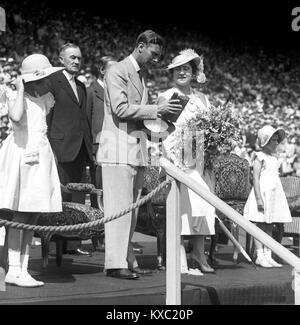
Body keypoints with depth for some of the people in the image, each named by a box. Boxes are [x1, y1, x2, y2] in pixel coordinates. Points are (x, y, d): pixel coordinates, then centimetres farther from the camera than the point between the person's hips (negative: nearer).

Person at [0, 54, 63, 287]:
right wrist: (20, 90, -21)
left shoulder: (44, 99, 15)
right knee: (21, 215, -7)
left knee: (33, 216, 6)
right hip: (23, 157, -7)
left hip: (41, 158, 7)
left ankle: (23, 269, 11)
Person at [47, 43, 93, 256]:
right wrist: (50, 147, -14)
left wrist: (90, 146, 16)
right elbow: (46, 114, -7)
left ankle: (72, 242, 10)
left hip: (81, 149, 7)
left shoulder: (81, 86, 21)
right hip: (62, 146, -7)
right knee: (61, 196, -7)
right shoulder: (52, 81, -1)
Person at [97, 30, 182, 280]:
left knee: (132, 208, 8)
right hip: (119, 146, -9)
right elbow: (121, 109, -15)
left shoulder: (140, 76, 22)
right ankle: (115, 263, -7)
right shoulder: (117, 71, -5)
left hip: (137, 147, 9)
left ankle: (128, 260, 12)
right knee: (119, 206, -9)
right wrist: (156, 110, -15)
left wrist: (162, 112, 7)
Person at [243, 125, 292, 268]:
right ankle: (260, 256, 0)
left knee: (269, 227, 8)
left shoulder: (274, 159, 17)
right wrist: (259, 198, -20)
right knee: (261, 226, -4)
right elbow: (255, 178, -13)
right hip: (263, 192, -7)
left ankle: (268, 256, 11)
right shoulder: (260, 157, -7)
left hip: (274, 193, 8)